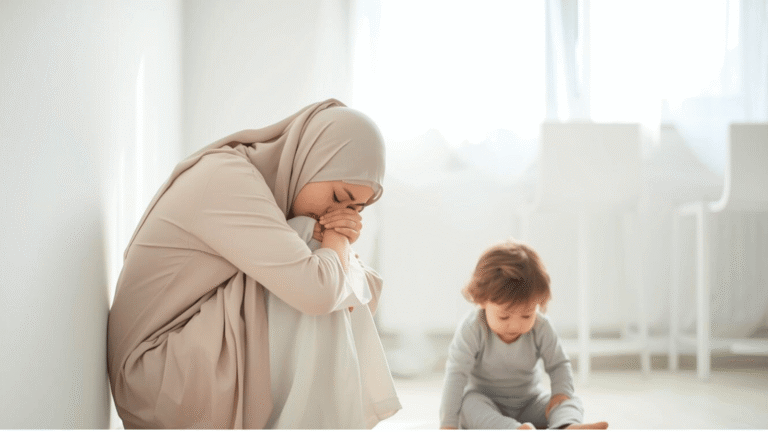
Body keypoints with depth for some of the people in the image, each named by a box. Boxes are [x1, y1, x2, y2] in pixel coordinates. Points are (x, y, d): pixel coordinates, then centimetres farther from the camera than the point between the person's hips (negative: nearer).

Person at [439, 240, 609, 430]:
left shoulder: (541, 328, -12)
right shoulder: (472, 329, -22)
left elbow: (558, 364, 1)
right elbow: (456, 373, -22)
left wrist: (561, 393, -20)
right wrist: (448, 424, -27)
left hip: (529, 403, 3)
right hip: (485, 403, -3)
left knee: (571, 402, -19)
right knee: (468, 402, -35)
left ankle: (568, 425, -52)